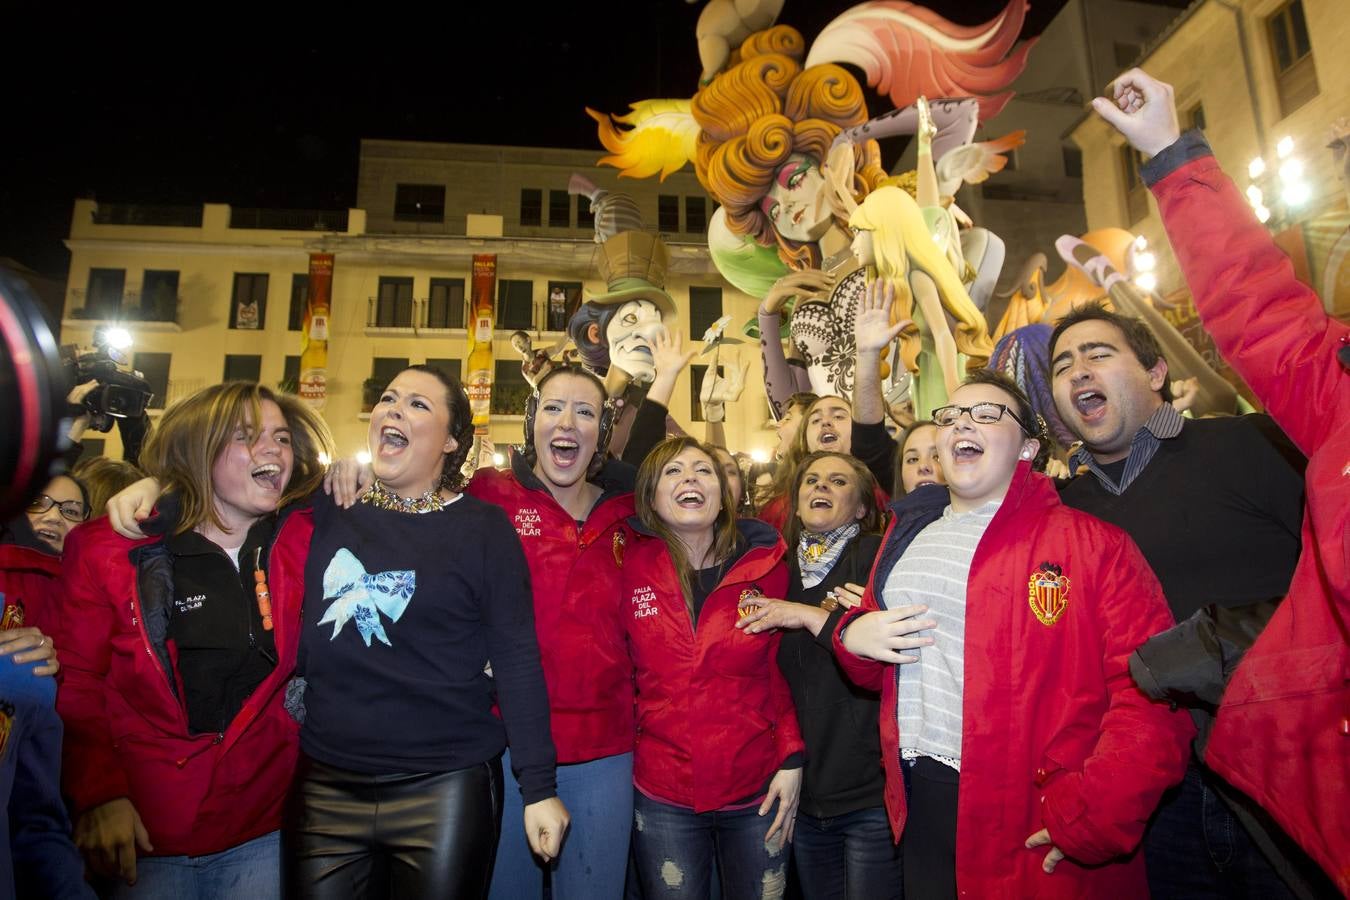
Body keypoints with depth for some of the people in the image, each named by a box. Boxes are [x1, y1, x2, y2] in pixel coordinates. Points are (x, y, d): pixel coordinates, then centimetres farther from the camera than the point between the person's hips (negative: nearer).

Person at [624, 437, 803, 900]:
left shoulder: (766, 564, -5)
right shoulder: (631, 565, -6)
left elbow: (788, 667, 0)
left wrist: (792, 760, -4)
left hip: (758, 789, 1)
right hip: (662, 796, 0)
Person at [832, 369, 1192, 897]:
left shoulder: (1091, 543, -6)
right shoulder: (908, 533, 11)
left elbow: (1152, 693, -12)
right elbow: (876, 672, 19)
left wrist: (1092, 814, -19)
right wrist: (853, 636, -2)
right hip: (923, 801, 5)